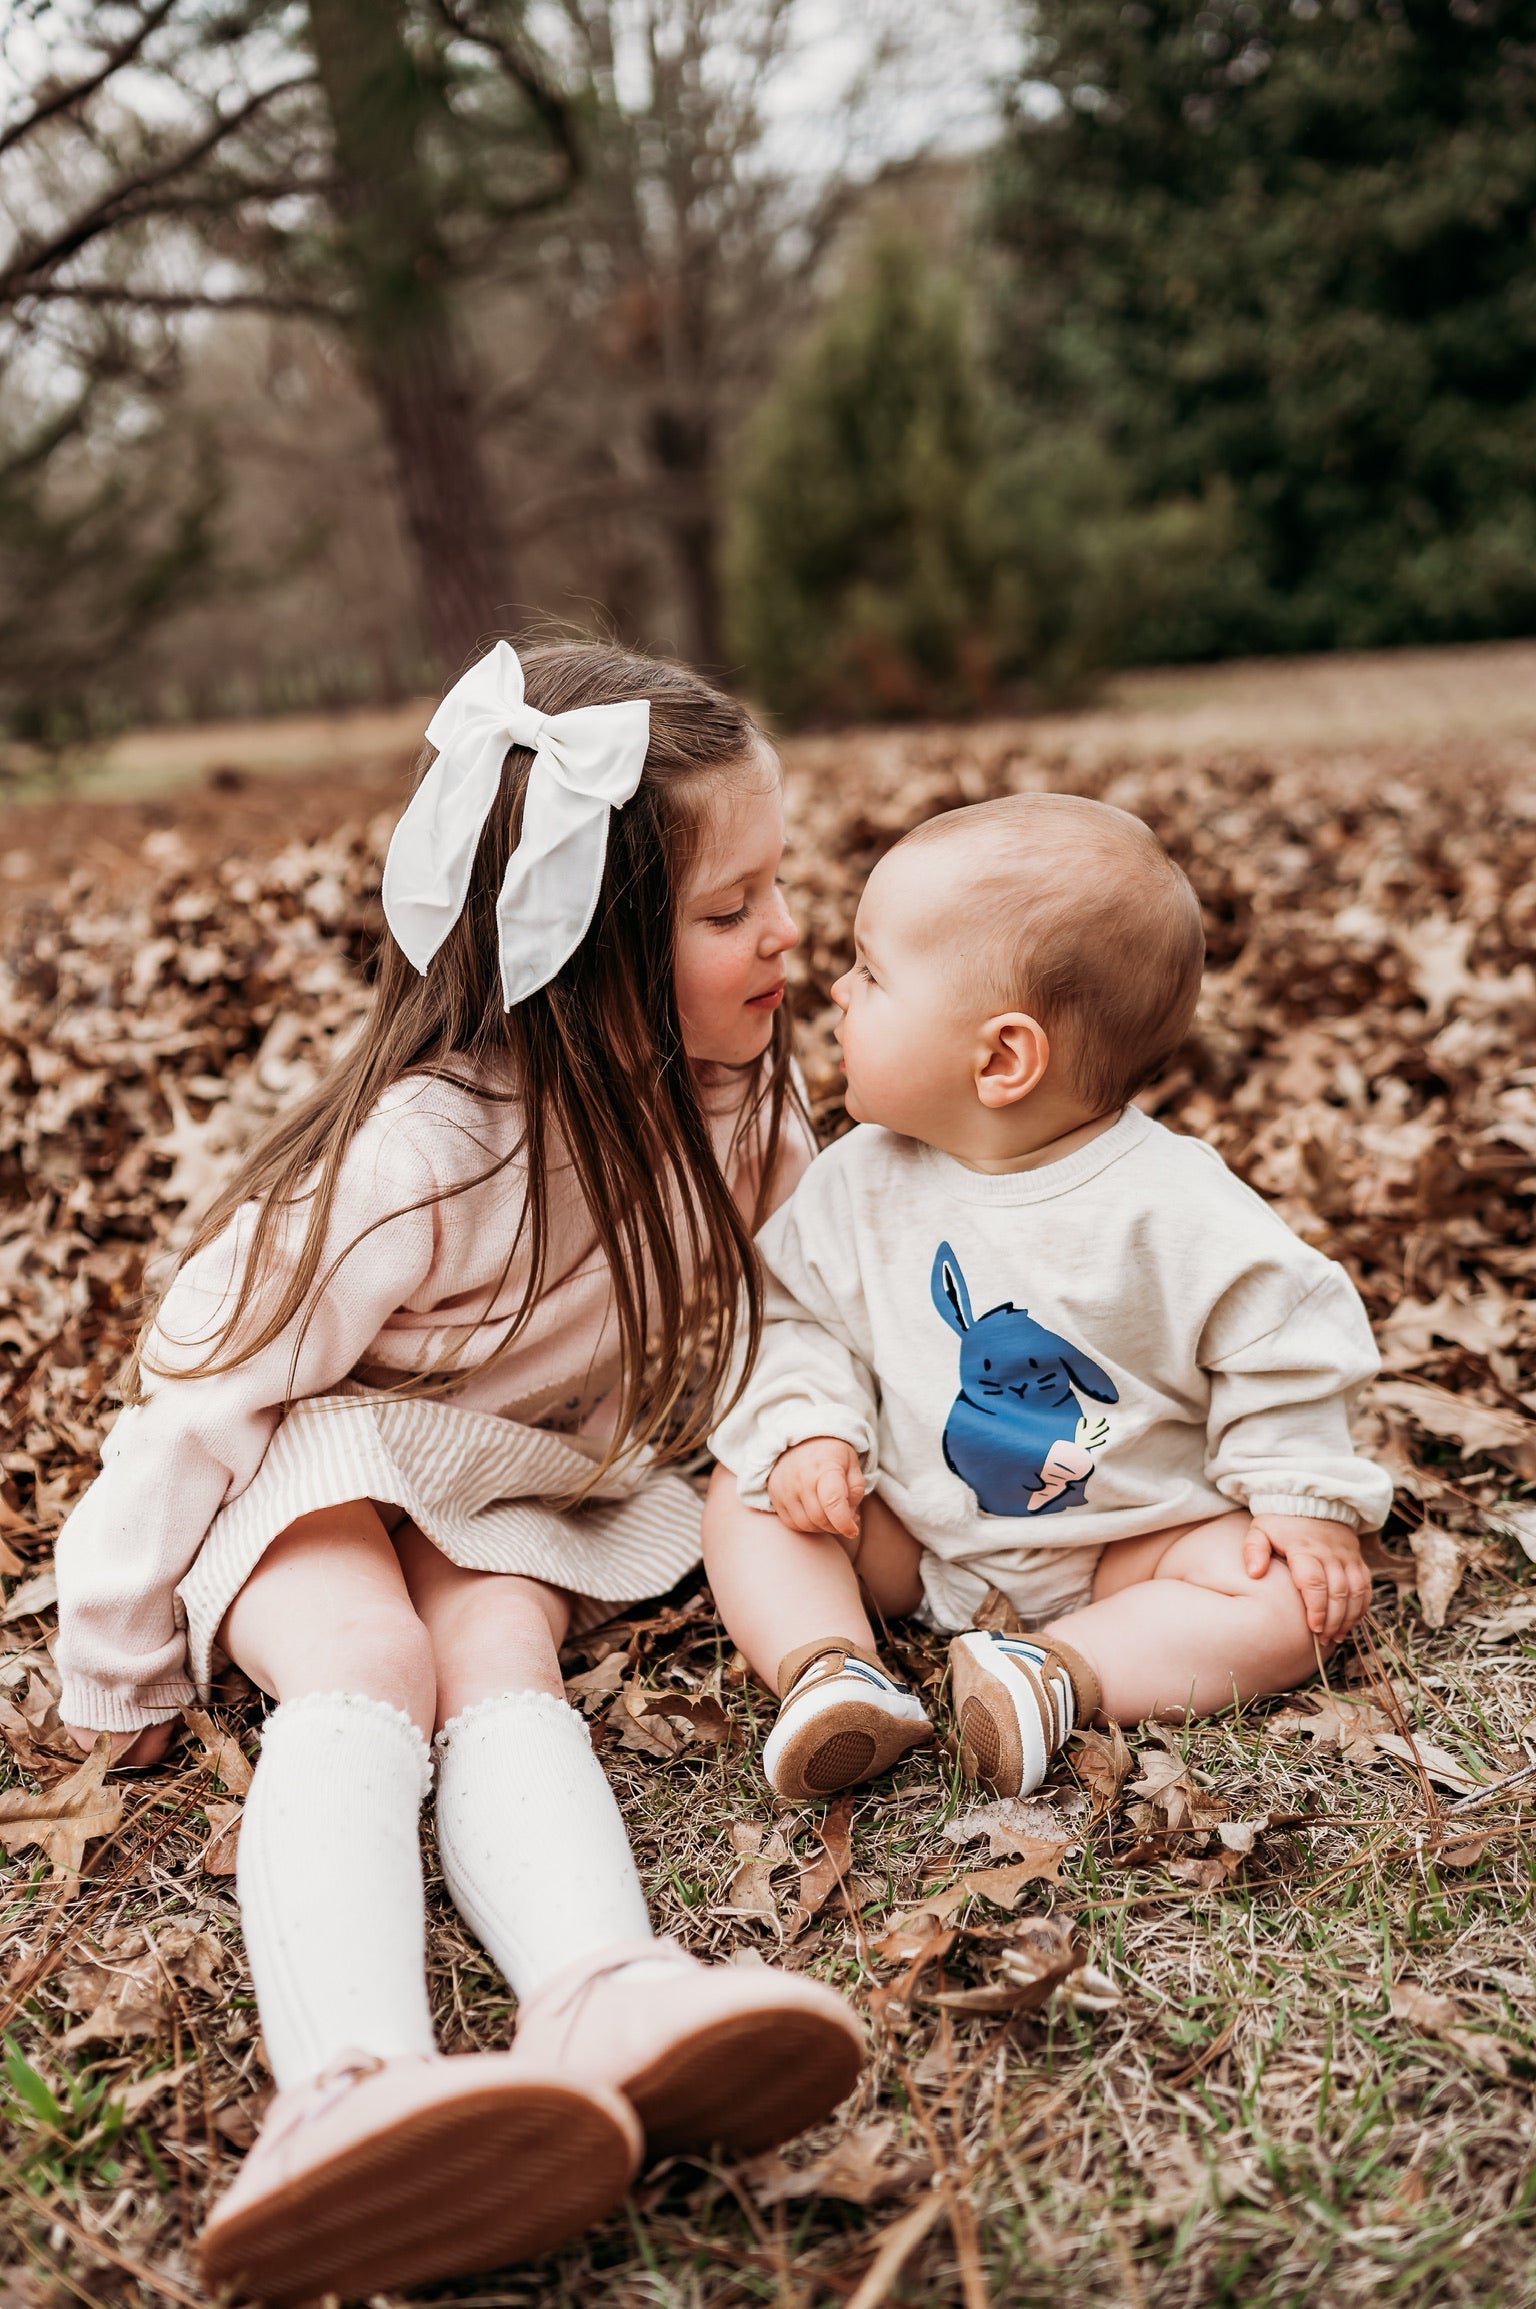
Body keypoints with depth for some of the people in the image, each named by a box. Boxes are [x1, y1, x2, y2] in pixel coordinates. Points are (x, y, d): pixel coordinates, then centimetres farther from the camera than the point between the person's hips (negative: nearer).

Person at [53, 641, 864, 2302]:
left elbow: (782, 1283, 8)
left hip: (527, 1483, 4)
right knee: (364, 1668, -33)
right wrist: (122, 1679, -14)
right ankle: (346, 2091, -55)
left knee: (500, 1653, -28)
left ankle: (602, 2008, -55)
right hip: (310, 1465, -3)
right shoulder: (419, 1152, -29)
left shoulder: (735, 1086, -10)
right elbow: (210, 1388, -21)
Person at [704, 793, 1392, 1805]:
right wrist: (810, 1426, -15)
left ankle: (1057, 1672, -29)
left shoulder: (1172, 1206, -21)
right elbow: (804, 1313, 1)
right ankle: (833, 1668, -26)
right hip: (912, 1534, 3)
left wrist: (1306, 1501, -14)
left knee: (1316, 1591, -20)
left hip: (1130, 1543, -2)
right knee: (746, 1493, -9)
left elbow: (1282, 1349, -10)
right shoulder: (863, 1181, -9)